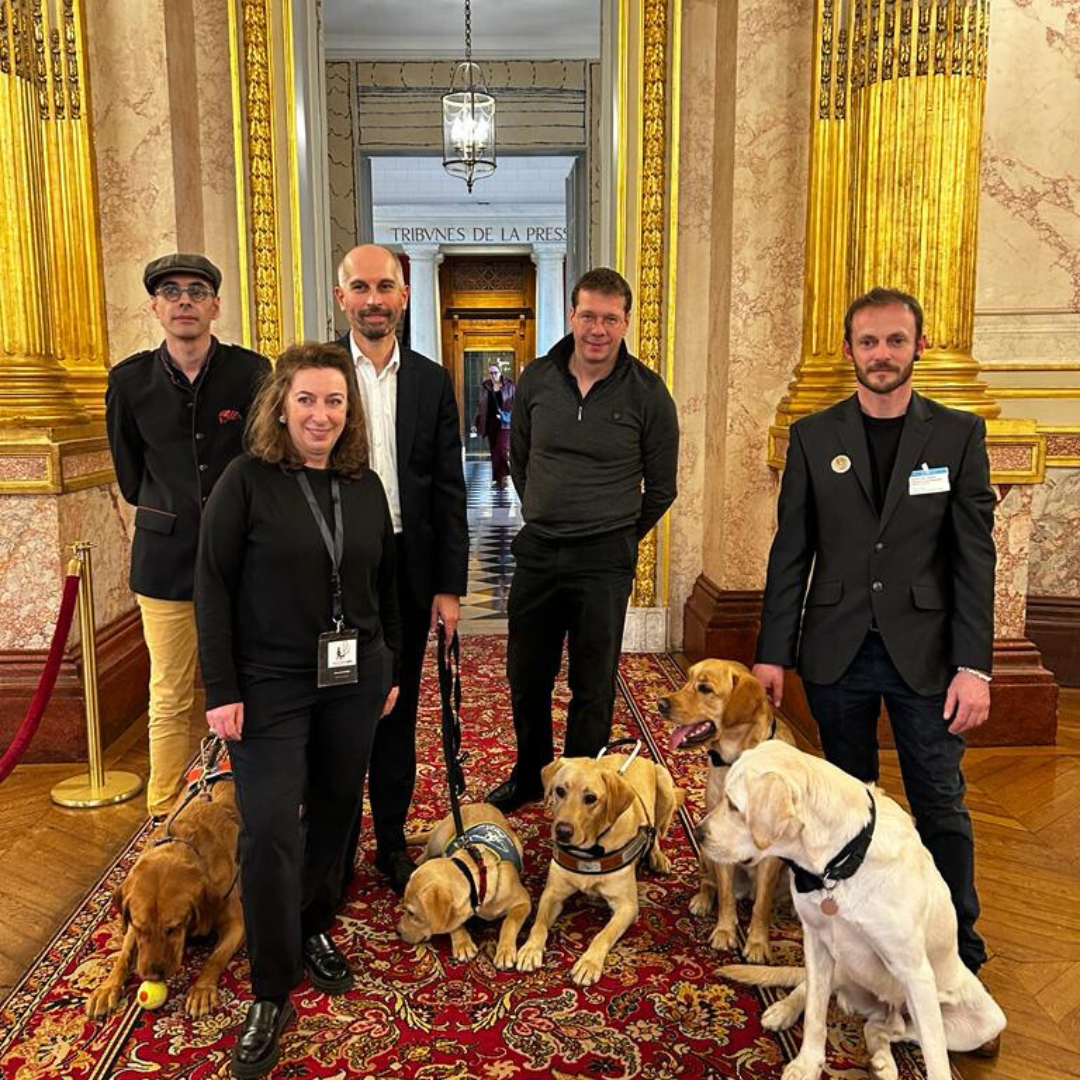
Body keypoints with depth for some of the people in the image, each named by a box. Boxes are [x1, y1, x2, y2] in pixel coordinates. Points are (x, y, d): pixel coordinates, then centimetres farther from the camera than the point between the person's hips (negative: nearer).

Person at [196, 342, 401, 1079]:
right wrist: (222, 689, -12)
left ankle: (315, 931, 36)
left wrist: (391, 670, 12)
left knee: (335, 809, 13)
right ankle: (271, 995, 10)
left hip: (354, 678, 5)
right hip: (270, 685, -4)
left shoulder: (366, 486, 5)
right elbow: (213, 589, -9)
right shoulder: (247, 481, -8)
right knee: (269, 831, -4)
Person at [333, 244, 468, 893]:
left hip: (409, 568, 2)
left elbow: (449, 490, 4)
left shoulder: (432, 381, 5)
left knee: (398, 712, 13)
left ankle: (392, 841, 29)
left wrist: (450, 585, -2)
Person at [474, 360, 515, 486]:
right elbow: (480, 405, 11)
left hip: (505, 422, -3)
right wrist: (476, 422, 8)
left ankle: (503, 476, -2)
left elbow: (515, 404, -1)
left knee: (503, 448, -13)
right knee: (494, 450, 6)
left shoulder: (509, 385, -2)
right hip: (490, 422, 3)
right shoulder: (485, 386, 7)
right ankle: (498, 478, 14)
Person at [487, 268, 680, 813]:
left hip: (605, 559, -3)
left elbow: (661, 487, 4)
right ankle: (530, 775, 37)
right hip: (537, 552, 3)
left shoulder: (647, 393, -6)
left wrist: (618, 538, 8)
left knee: (592, 686, 8)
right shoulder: (536, 379, 1)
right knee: (526, 676, 16)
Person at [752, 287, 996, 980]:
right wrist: (773, 653, 0)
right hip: (837, 652, 1)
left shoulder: (959, 434, 1)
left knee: (942, 805, 5)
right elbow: (791, 552, 3)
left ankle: (959, 947, 22)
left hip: (924, 653, -1)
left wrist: (974, 665, -8)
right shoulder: (813, 437, 2)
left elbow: (975, 556, -2)